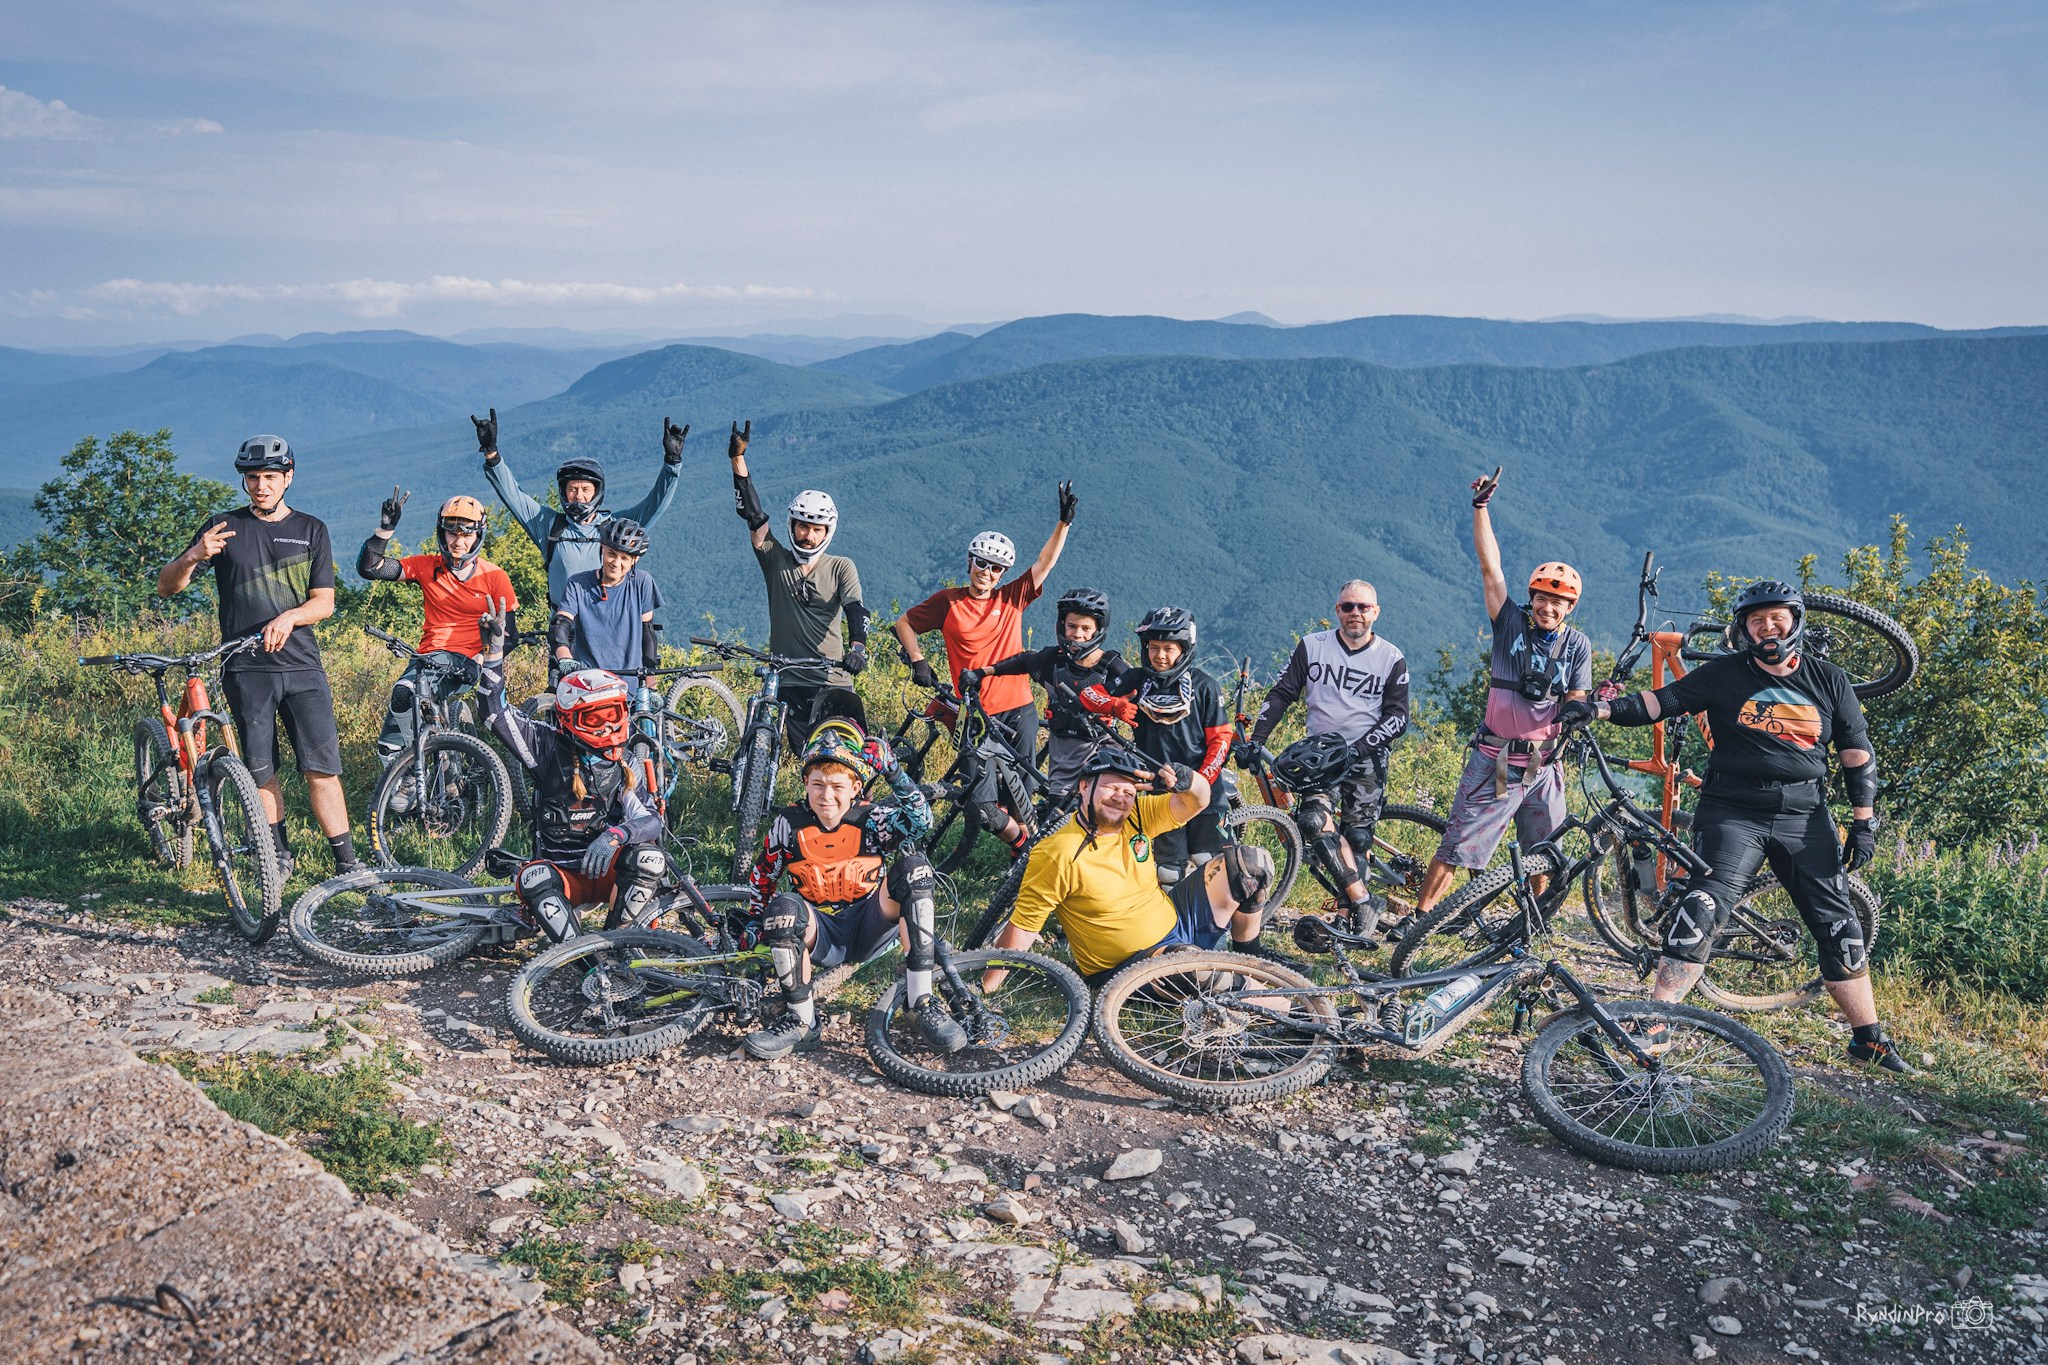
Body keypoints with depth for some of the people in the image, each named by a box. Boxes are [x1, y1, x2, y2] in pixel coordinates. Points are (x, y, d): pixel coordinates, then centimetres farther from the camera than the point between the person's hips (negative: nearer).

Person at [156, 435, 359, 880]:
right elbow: (166, 588, 3)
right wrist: (192, 558, -18)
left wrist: (289, 617, -17)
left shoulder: (311, 530, 9)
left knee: (321, 768, -7)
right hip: (246, 668, 0)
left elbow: (325, 601, 4)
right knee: (260, 771, 3)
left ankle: (347, 863, -2)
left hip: (301, 664, 0)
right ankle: (279, 855, 20)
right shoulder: (224, 527, 6)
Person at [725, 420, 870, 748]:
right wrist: (738, 458, -10)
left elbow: (855, 609, -10)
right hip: (789, 684, 1)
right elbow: (752, 514, -2)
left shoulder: (841, 568, 4)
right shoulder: (776, 560, 6)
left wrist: (857, 647, -31)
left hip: (833, 683, -1)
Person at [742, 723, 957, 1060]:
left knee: (912, 866, -27)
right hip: (820, 937, 0)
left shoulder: (872, 819, -8)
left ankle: (921, 1000, -26)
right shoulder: (789, 823, -5)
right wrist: (758, 928, 6)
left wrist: (891, 769, -36)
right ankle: (803, 1022, -18)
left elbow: (920, 820, -28)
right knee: (785, 906, -35)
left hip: (868, 930, 0)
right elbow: (762, 879, 9)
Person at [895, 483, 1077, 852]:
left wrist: (1064, 522, -9)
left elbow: (1044, 564, 0)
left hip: (1018, 709, 2)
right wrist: (918, 661, 2)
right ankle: (1023, 847, 17)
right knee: (984, 803, -7)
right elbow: (903, 624, 12)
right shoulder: (948, 601, 1)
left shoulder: (1011, 599, 5)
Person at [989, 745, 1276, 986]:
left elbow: (1198, 801, -6)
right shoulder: (1057, 855, -21)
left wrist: (1184, 779, -30)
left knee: (1251, 862, 0)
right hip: (1132, 965, -7)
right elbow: (1021, 927, -19)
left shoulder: (1137, 818, -3)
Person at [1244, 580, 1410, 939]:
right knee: (1314, 819, -22)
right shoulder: (1312, 646, 5)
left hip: (1365, 759, 0)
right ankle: (1364, 903, -18)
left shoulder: (1392, 658, 2)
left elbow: (1398, 717, -2)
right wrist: (1255, 738, -3)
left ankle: (1353, 911, 10)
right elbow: (1281, 694, 7)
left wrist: (1361, 746, -17)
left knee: (1357, 838, -4)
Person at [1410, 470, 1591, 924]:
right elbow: (1490, 565, -8)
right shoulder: (1511, 623, -2)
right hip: (1496, 761, -3)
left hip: (1543, 766, 3)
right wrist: (1481, 506, -12)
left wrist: (1581, 710, -22)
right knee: (1458, 845, -6)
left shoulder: (1578, 646, 4)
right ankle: (1418, 918, -2)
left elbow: (1575, 701, 2)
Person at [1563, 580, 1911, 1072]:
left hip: (1805, 818, 3)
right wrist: (1601, 709, -19)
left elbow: (1858, 755, 10)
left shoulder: (1829, 681, 8)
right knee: (1702, 908, -19)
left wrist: (1864, 823, 4)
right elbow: (1661, 701, -3)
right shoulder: (1723, 675, 3)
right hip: (1733, 813, -2)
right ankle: (1656, 1025, -16)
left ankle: (1868, 1038, 20)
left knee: (1838, 925, 4)